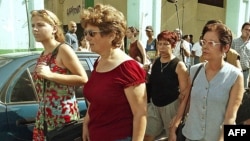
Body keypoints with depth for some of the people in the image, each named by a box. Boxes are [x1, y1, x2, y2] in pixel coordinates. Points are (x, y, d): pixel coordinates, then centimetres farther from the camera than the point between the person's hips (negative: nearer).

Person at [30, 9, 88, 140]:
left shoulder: (63, 49, -10)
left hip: (63, 115, -7)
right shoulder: (43, 55, 13)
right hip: (44, 115, 8)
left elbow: (83, 79, -18)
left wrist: (50, 75, -21)